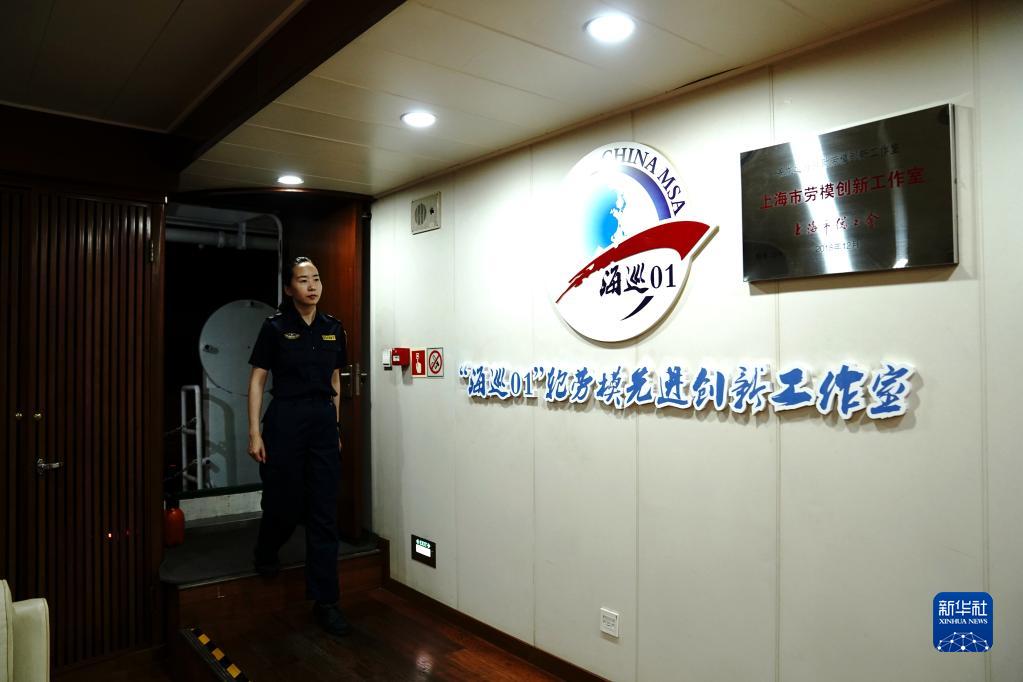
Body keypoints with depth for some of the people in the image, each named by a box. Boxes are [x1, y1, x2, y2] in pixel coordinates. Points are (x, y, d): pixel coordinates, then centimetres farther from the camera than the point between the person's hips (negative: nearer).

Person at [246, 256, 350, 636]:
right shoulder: (275, 327, -3)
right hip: (286, 419, -3)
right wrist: (254, 433, -8)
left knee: (324, 513, 1)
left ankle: (324, 601, 8)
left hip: (324, 421, 3)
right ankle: (265, 554, 45)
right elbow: (257, 381, -2)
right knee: (284, 502, 8)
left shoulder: (333, 329, 8)